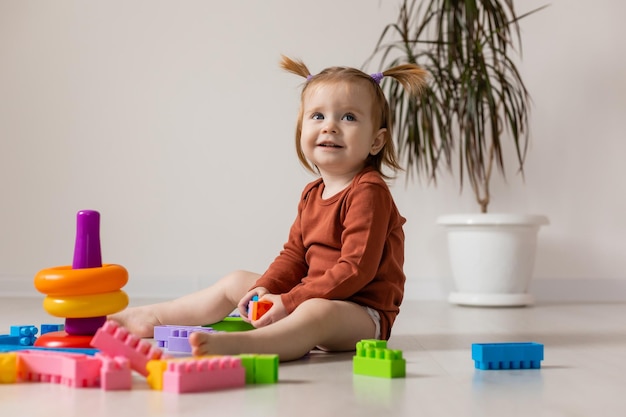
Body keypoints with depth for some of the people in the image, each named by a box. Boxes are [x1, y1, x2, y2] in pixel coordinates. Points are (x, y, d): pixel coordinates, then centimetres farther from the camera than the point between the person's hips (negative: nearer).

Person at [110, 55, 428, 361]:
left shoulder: (369, 193, -16)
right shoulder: (312, 194, 12)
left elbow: (356, 269, -24)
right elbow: (294, 254, 15)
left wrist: (290, 302, -24)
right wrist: (265, 289, -5)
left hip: (362, 313, -9)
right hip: (312, 295, 9)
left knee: (318, 311, -42)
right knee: (236, 282, 15)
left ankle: (236, 345, -67)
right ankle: (151, 317, 22)